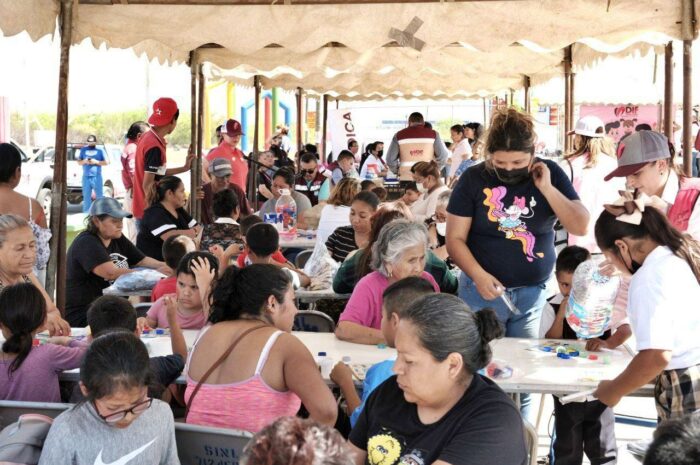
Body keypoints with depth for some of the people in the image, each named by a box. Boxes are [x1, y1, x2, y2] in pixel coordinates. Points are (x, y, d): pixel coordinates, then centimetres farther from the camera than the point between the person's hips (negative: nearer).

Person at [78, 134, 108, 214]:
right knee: (86, 196, 3)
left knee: (99, 195, -4)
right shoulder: (83, 150, 13)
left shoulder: (100, 150, 5)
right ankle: (86, 213, 8)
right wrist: (84, 161, -7)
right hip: (86, 177, 2)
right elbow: (79, 162, 15)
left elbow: (106, 162, 4)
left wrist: (96, 162, -10)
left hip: (97, 177, -2)